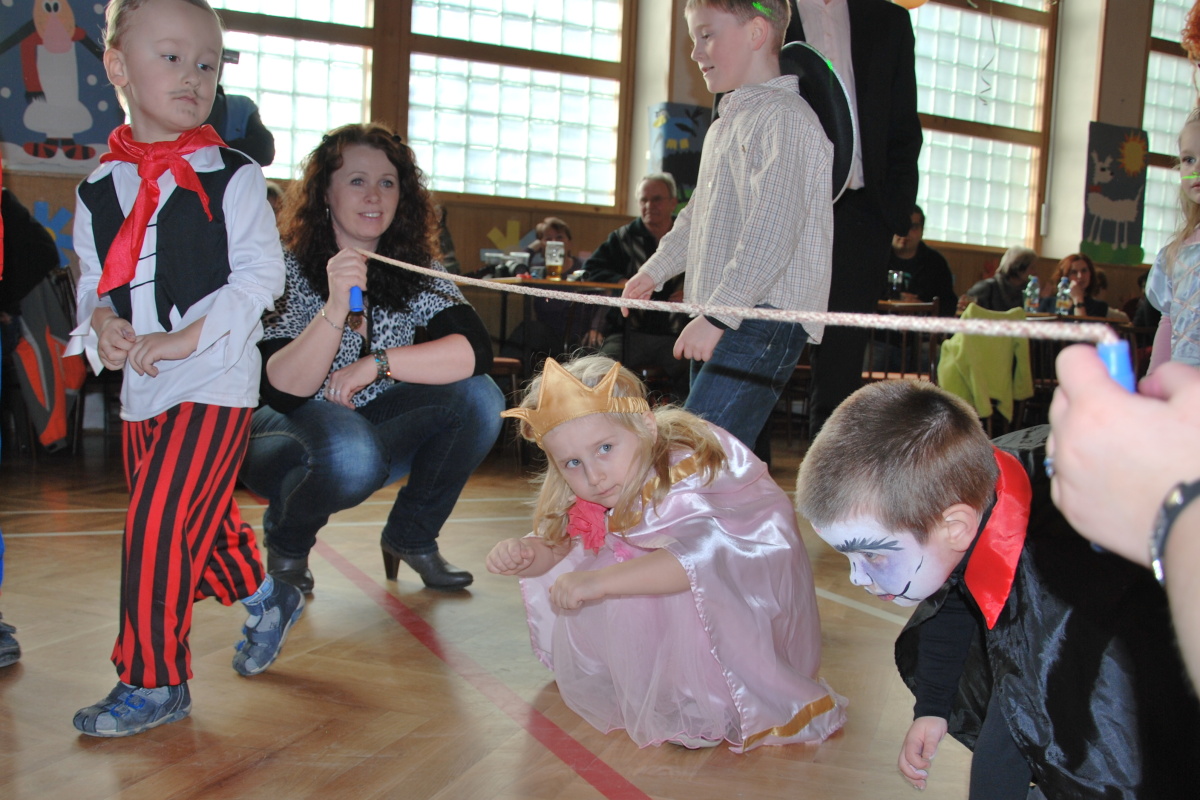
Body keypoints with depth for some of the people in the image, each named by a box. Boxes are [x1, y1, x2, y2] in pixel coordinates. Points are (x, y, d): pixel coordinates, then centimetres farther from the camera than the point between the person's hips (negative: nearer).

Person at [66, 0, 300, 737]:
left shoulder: (232, 178, -5)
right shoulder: (101, 189, 8)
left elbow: (261, 275, -11)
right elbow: (94, 279, 13)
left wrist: (185, 338, -18)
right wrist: (102, 323, -9)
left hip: (216, 380, -5)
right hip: (141, 388, 6)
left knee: (158, 526, -8)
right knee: (204, 521, 16)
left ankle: (153, 681, 7)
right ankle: (267, 599, 42)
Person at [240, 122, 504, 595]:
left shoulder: (416, 269, -5)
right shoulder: (288, 268, -16)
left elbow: (475, 351, -20)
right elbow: (280, 392, -26)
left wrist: (377, 363, -29)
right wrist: (335, 309, -39)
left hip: (372, 426, 4)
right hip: (288, 432, -4)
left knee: (479, 398, -18)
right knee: (351, 452, -37)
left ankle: (412, 536, 3)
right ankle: (286, 538, -1)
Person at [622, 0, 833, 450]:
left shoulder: (783, 117, -11)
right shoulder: (727, 123, 22)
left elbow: (772, 230, -23)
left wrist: (717, 316, -27)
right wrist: (656, 269, 32)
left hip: (766, 317, -10)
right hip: (724, 318, 10)